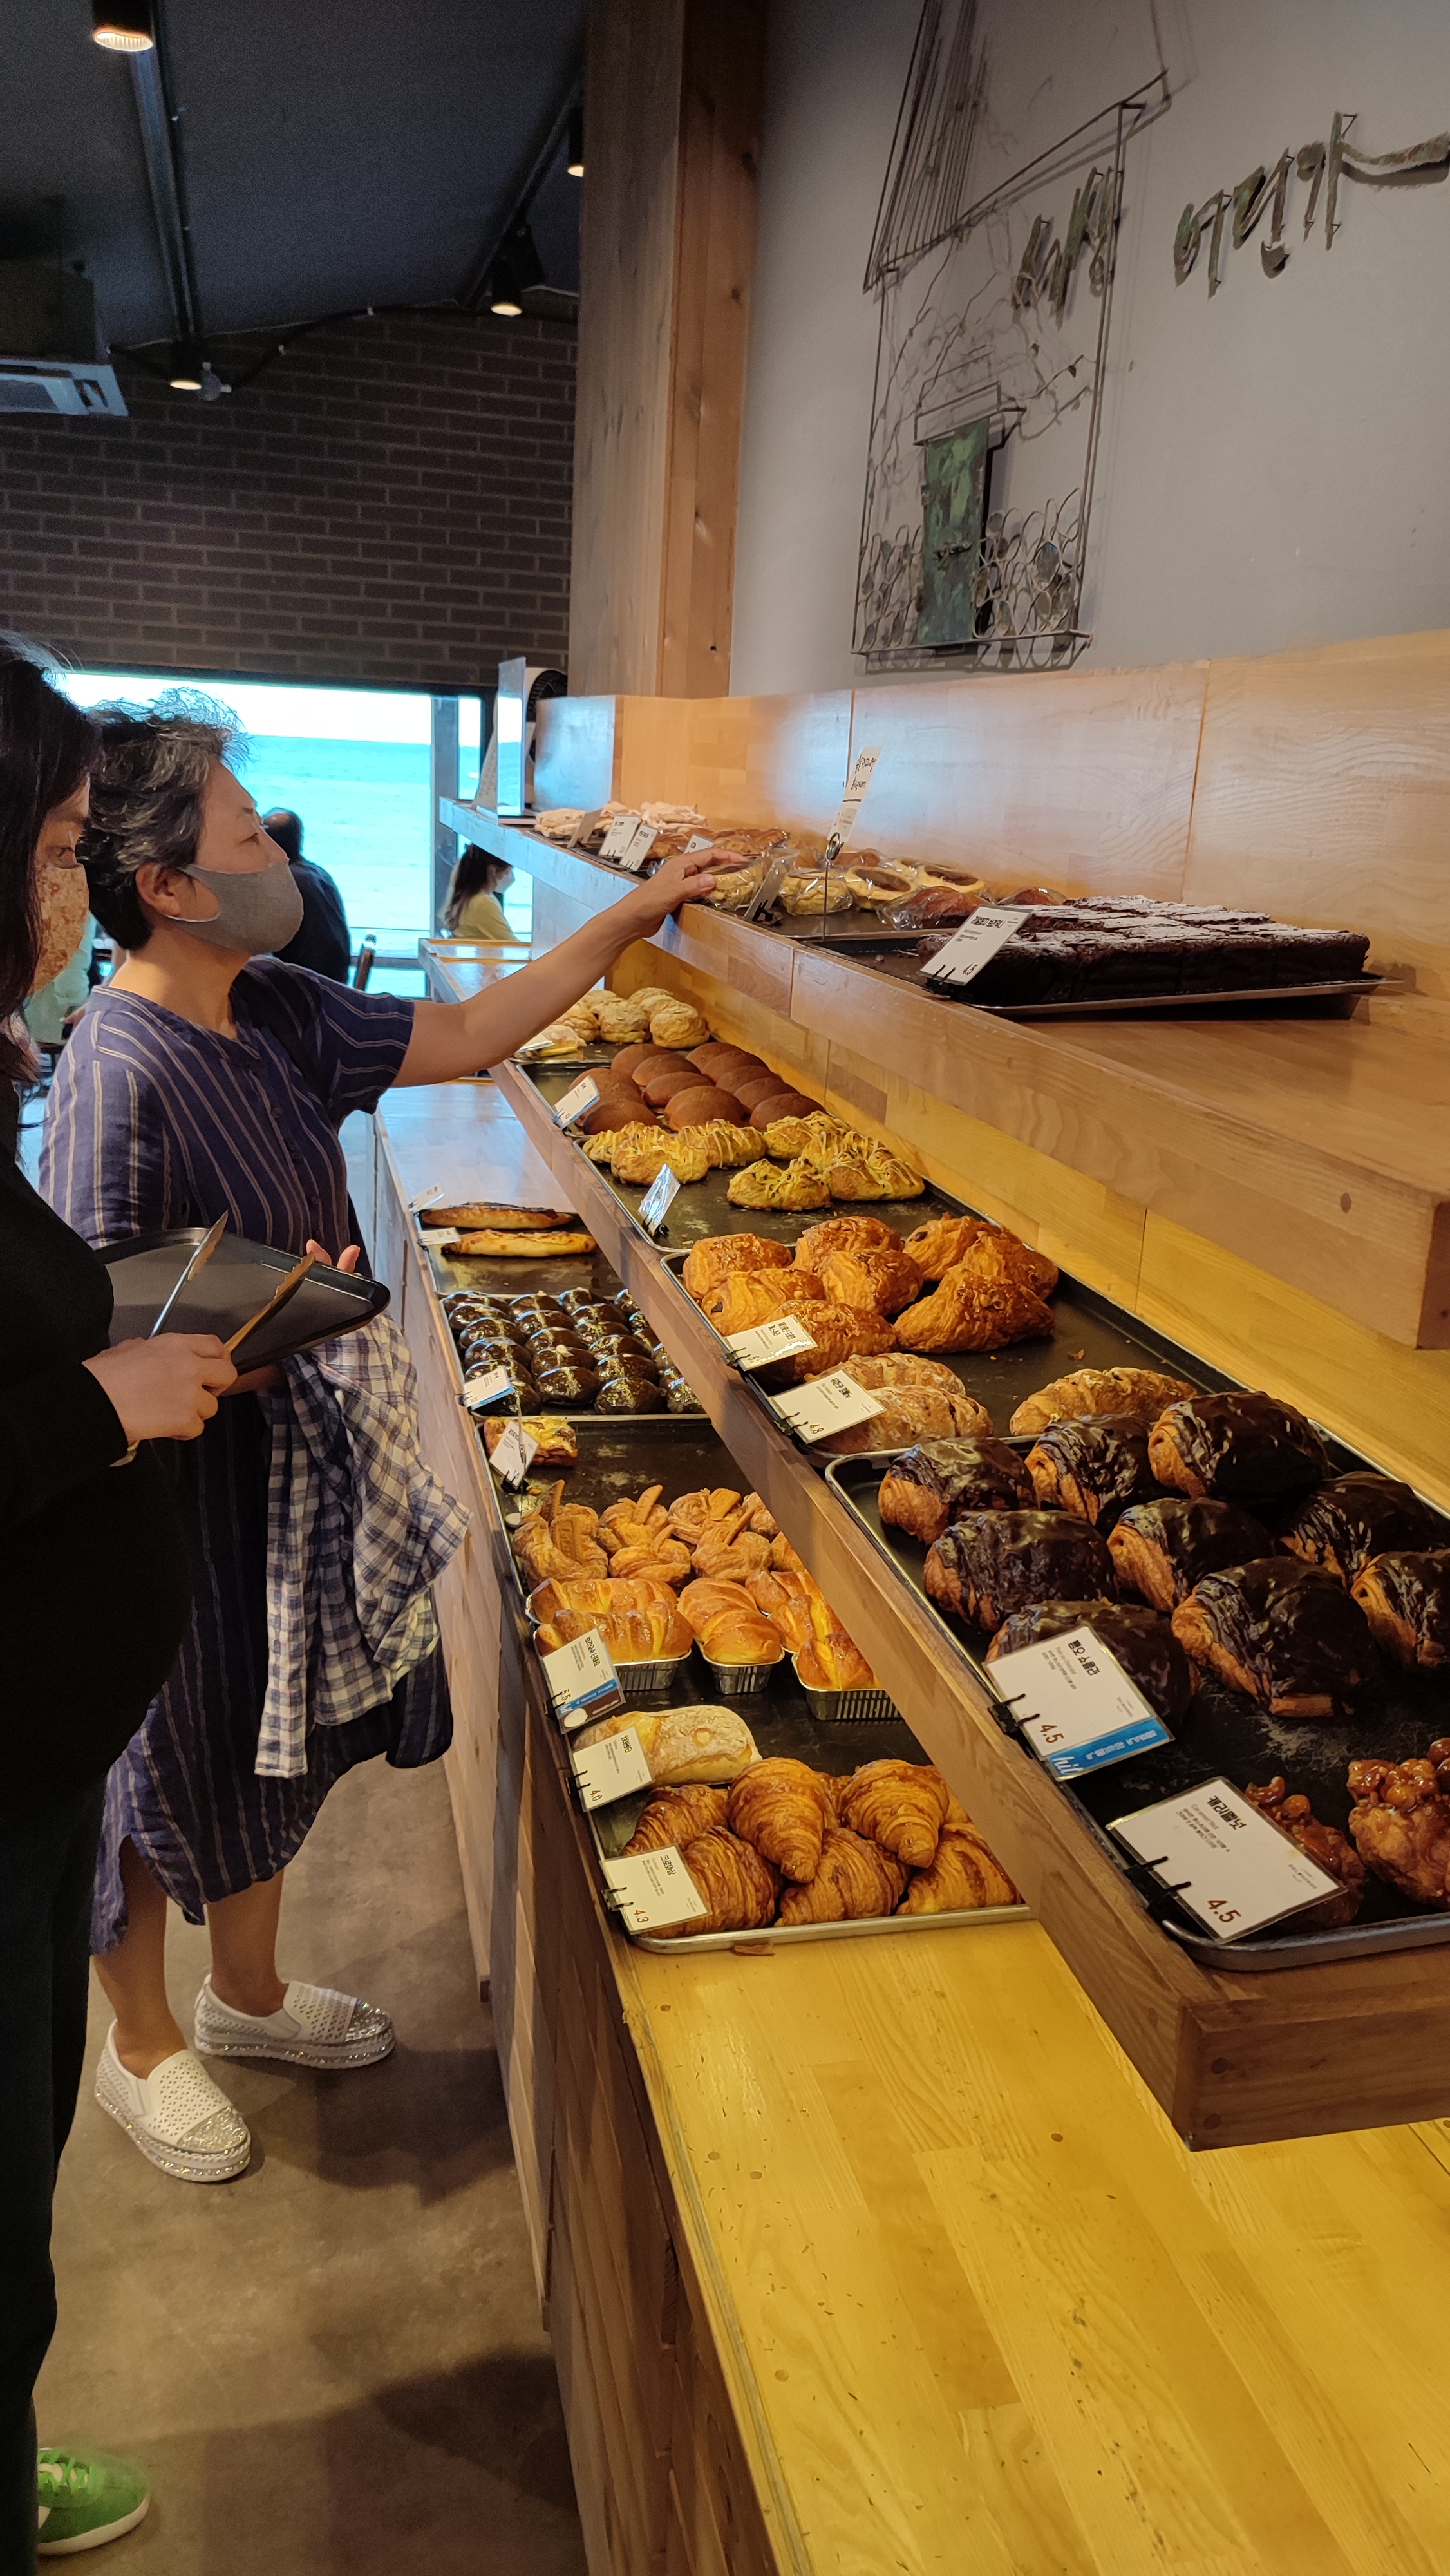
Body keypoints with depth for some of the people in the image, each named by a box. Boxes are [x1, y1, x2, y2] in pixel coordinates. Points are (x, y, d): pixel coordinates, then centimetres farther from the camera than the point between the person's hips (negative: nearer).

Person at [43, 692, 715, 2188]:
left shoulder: (273, 1009, 0)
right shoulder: (118, 1072, -25)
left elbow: (464, 1037, 7)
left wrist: (632, 918, 5)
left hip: (284, 1456, 8)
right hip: (172, 1487, -8)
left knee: (280, 1732, 22)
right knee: (163, 1763, 12)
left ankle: (247, 1990, 46)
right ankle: (141, 2045, 37)